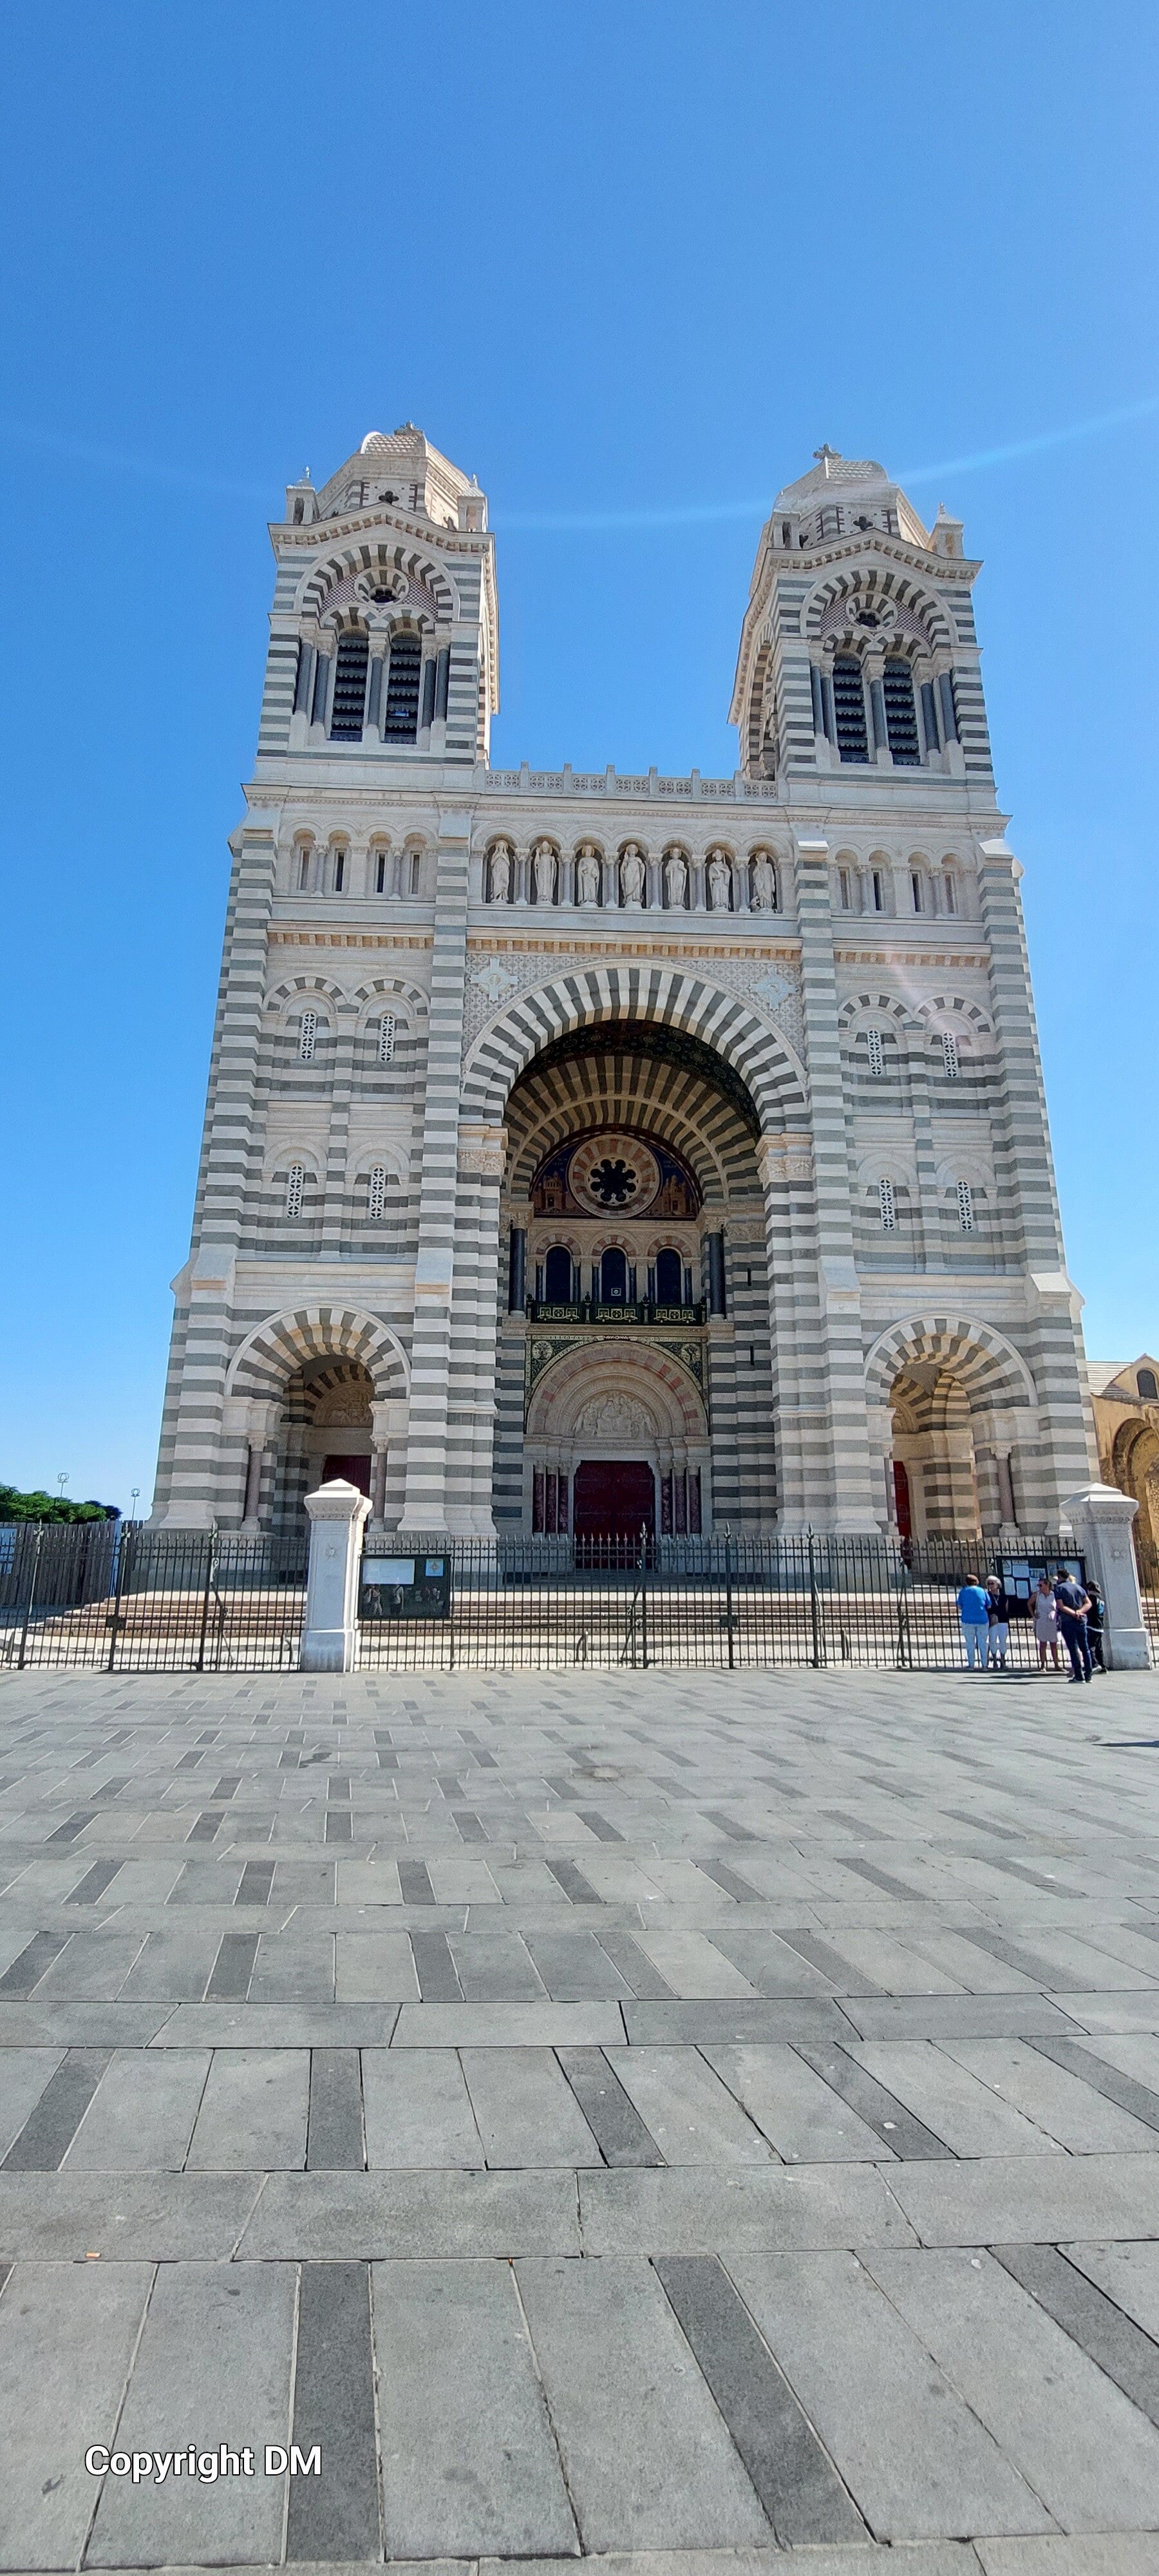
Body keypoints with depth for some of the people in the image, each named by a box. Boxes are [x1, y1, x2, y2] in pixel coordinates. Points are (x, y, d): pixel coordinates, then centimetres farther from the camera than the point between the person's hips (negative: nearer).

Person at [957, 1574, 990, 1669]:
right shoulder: (982, 1591, 6)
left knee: (970, 1644, 5)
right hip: (982, 1620, 1)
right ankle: (984, 1665, 5)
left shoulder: (963, 1591, 4)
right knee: (982, 1644, 7)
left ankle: (971, 1665, 4)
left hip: (968, 1620, -1)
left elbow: (959, 1607, 6)